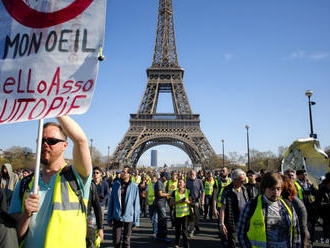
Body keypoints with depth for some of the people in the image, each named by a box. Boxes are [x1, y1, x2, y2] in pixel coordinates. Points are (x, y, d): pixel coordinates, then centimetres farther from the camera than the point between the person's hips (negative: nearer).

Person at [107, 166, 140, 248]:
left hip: (128, 217, -1)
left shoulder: (134, 187, -6)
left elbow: (136, 204, -1)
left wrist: (136, 220, -1)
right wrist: (109, 218, 3)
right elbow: (111, 201, 4)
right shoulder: (116, 184, 0)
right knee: (116, 240, 8)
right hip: (117, 217, 1)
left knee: (126, 241, 12)